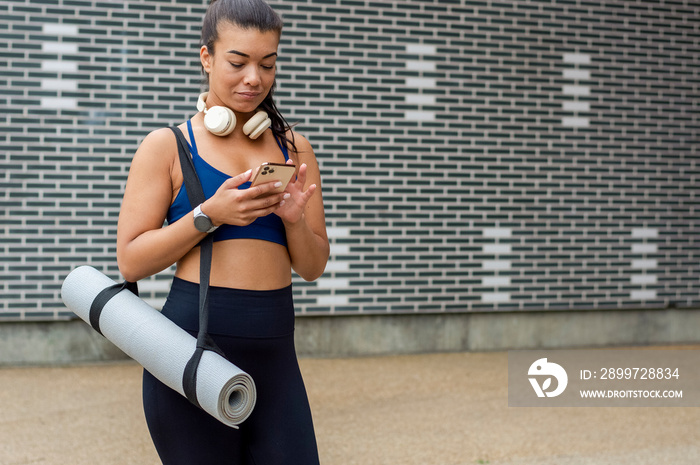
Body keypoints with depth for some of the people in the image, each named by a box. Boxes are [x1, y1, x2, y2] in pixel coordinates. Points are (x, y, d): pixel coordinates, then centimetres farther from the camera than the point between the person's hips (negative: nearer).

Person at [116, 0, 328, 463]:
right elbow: (131, 261, -4)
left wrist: (293, 219, -7)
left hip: (275, 355, 3)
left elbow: (313, 267, 13)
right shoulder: (168, 146, 1)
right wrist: (209, 215, -15)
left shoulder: (294, 150, 11)